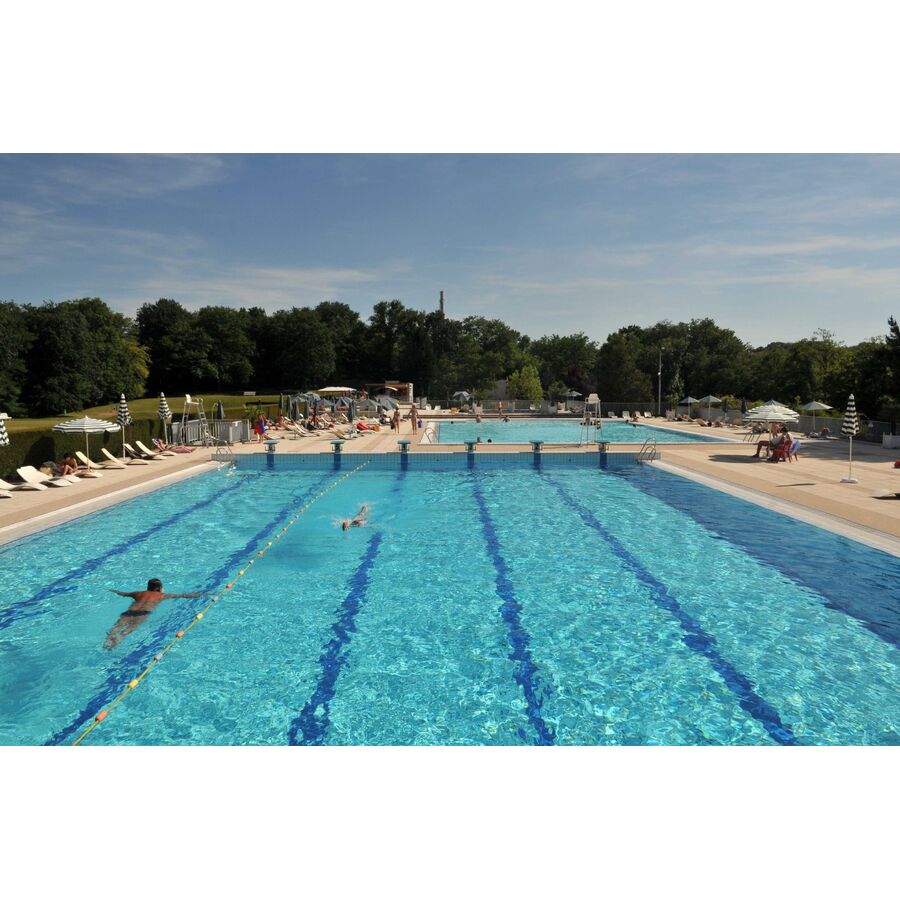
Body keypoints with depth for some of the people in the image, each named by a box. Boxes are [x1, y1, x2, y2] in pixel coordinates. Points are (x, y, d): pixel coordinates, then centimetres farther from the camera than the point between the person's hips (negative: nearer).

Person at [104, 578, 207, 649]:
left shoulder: (138, 593, 35)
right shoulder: (161, 595, 27)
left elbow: (121, 593, 53)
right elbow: (183, 596, 31)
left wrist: (113, 590, 75)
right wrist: (200, 595, 41)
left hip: (128, 612, 4)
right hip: (142, 613, -4)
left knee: (119, 625, -21)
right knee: (132, 626, -27)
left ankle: (109, 637, -49)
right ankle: (120, 636, -54)